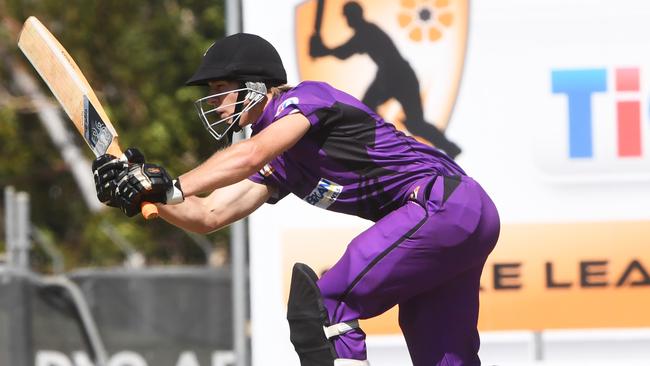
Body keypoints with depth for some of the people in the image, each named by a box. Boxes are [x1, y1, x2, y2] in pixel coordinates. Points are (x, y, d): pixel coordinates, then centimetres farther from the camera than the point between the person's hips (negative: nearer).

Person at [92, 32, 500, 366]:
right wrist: (149, 189, -5)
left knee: (321, 307, -13)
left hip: (443, 203, -10)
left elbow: (250, 155, -24)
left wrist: (173, 186, -29)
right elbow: (208, 215, 10)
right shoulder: (282, 164, 17)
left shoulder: (308, 96, -7)